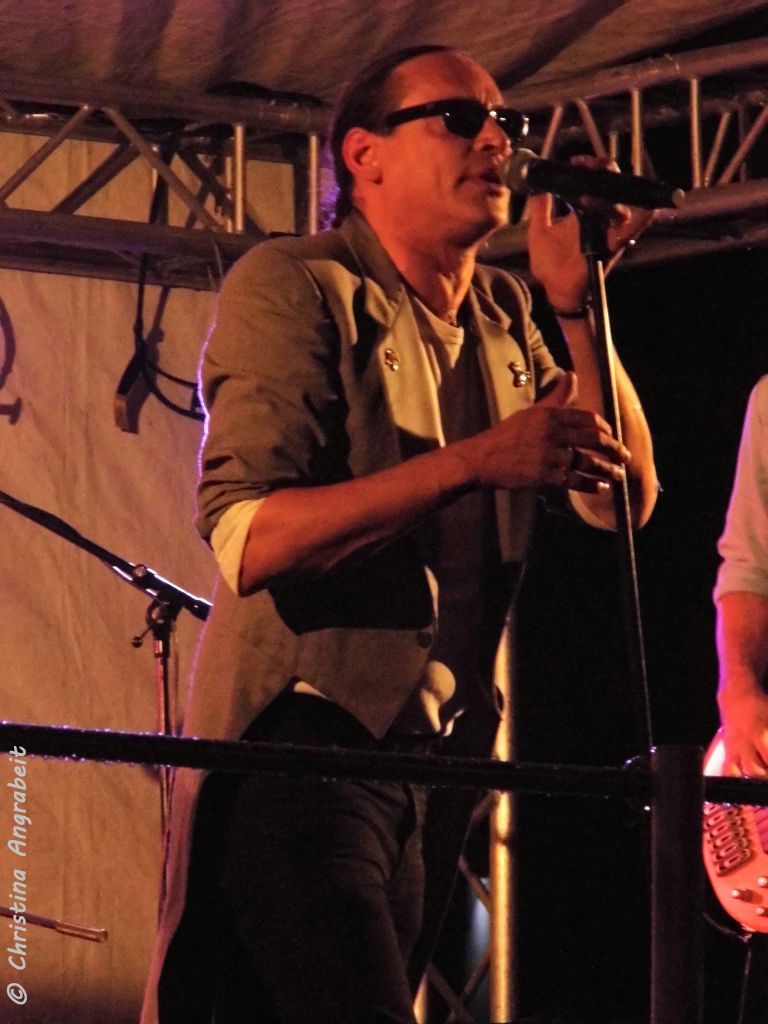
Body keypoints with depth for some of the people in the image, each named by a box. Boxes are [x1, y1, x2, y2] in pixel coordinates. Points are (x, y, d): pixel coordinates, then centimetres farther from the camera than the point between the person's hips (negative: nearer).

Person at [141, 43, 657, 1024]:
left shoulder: (503, 318, 15)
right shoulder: (294, 285, -9)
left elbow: (624, 498, 9)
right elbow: (247, 540, -20)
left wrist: (578, 306, -1)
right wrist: (474, 463, -26)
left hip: (431, 753, 8)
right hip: (300, 745, -8)